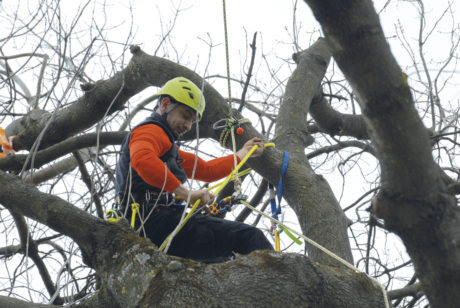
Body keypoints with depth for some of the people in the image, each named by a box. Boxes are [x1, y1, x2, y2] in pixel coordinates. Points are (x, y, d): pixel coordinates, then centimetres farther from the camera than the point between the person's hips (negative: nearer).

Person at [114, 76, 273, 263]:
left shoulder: (167, 146, 30)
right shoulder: (150, 130, -3)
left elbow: (206, 170, 32)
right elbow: (142, 160, -27)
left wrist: (243, 153, 39)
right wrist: (186, 193, -28)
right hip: (157, 221, -11)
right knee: (249, 236, -15)